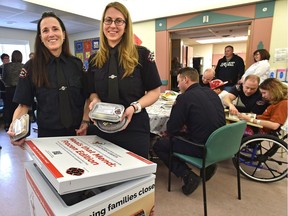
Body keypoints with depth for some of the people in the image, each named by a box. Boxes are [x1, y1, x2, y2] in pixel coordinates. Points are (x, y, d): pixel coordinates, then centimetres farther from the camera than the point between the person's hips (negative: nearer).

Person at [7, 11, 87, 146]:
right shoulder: (31, 67, -5)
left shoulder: (77, 64, 0)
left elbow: (85, 99, 4)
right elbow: (23, 105, -3)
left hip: (77, 133, 2)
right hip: (47, 134, -1)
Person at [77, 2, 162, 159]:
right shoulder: (94, 59, 7)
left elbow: (154, 91, -4)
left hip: (134, 129, -3)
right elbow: (93, 92, 15)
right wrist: (95, 101, -8)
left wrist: (135, 107, -20)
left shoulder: (142, 54, -6)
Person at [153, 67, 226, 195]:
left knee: (158, 145, 6)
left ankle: (187, 175, -4)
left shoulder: (185, 97, -15)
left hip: (201, 148, -8)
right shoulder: (212, 93, 7)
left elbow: (171, 129, -10)